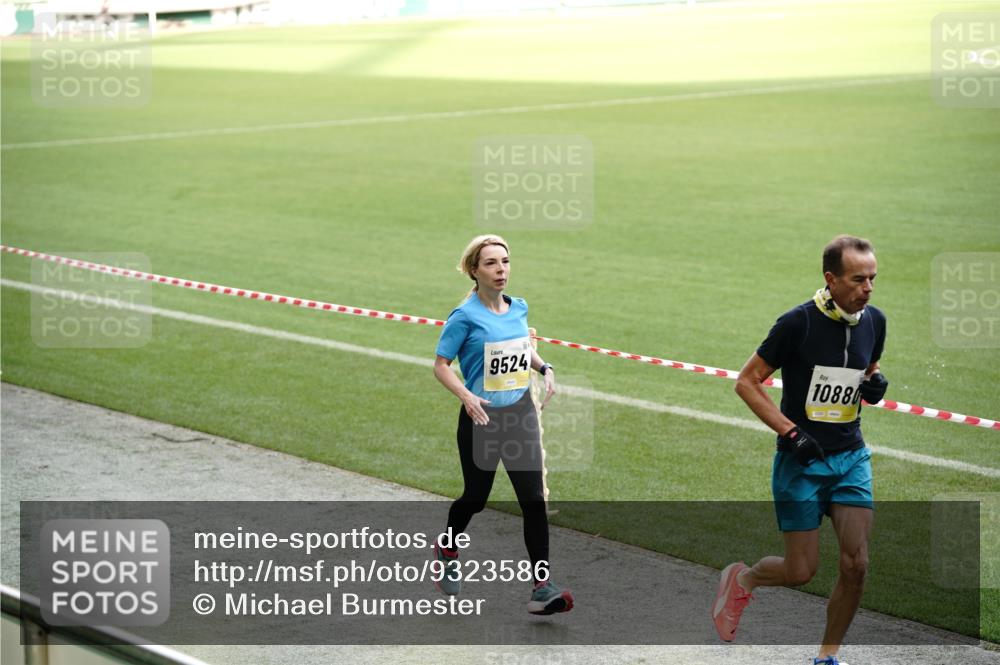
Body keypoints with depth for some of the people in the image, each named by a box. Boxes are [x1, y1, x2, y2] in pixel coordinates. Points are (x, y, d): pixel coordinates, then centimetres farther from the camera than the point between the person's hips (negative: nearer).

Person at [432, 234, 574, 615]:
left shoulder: (519, 308, 4)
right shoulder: (465, 317, -13)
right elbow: (441, 365, -10)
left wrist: (545, 368, 2)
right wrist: (466, 396, -26)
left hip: (520, 414, 4)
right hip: (481, 417, -4)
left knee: (533, 499, -5)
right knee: (476, 497, 12)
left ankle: (541, 587, -5)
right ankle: (447, 548, 44)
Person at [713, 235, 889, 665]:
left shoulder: (874, 321, 1)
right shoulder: (798, 323, -16)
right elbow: (747, 382, -10)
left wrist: (875, 387, -3)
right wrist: (792, 432, -17)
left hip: (851, 456, 5)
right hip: (801, 460, -4)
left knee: (856, 565, -6)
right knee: (801, 572, -2)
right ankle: (741, 579, 30)